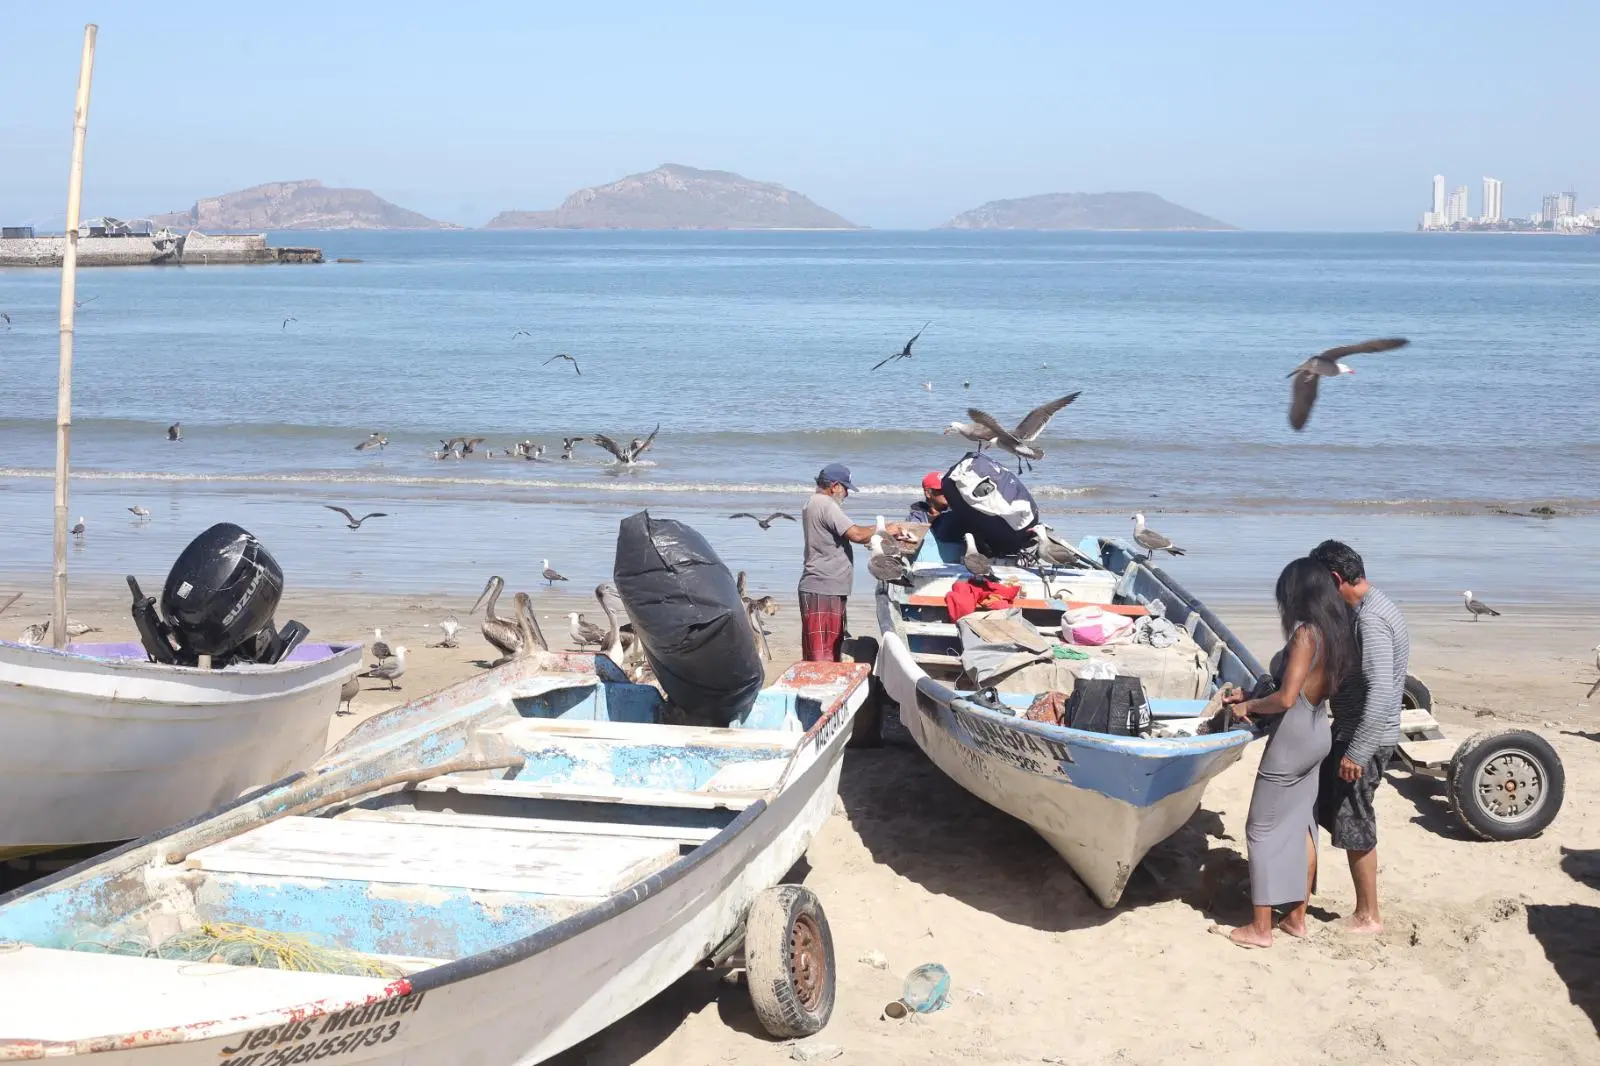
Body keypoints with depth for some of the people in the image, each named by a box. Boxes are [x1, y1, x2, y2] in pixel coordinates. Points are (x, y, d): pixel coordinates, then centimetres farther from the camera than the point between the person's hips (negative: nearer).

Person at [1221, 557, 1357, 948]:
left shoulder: (1305, 634, -20)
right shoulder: (1336, 632, 6)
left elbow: (1286, 698, -26)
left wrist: (1248, 707, -9)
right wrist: (1251, 697, 18)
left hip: (1292, 738, -9)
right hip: (1318, 734, 9)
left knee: (1262, 829, 1)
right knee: (1300, 825, 17)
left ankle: (1260, 928, 5)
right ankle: (1297, 917, 25)